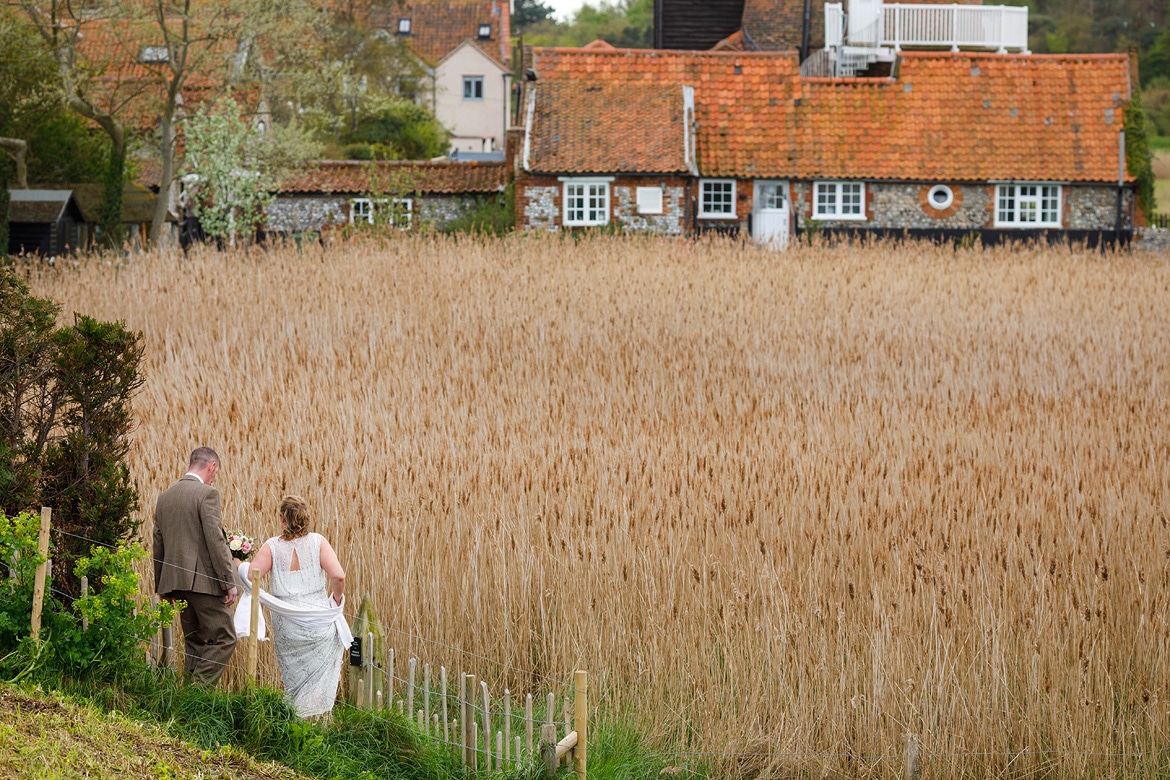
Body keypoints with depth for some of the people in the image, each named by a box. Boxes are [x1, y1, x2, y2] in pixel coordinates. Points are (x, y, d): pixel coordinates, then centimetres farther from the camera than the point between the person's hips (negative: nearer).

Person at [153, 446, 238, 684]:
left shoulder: (165, 496, 14)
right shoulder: (207, 493, -9)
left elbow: (158, 544, 19)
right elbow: (216, 541, -15)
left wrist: (162, 586, 25)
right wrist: (229, 582, -13)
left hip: (175, 581, 8)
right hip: (204, 580, -8)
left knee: (194, 642, 14)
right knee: (223, 638, -3)